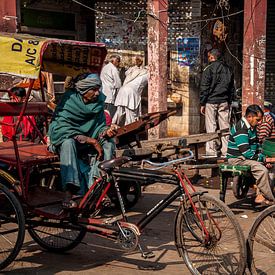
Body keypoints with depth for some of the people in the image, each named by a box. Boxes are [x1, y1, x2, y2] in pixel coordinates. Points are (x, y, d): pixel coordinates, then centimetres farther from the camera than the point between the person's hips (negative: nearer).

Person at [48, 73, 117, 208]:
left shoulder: (98, 101, -2)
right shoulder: (69, 101, -18)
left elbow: (99, 126, 2)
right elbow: (60, 129, -27)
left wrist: (106, 132, -25)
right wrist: (90, 140, -32)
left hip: (87, 141, 5)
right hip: (63, 138, -5)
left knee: (108, 144, -20)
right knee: (68, 143, -38)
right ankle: (68, 195, -46)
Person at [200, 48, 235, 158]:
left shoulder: (209, 69, -7)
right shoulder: (227, 69, 10)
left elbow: (204, 87, -8)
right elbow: (232, 88, 15)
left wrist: (202, 104, -3)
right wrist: (229, 102, 20)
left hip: (211, 101, -5)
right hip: (224, 102, 5)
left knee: (211, 127, -2)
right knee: (225, 127, 6)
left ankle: (211, 152, -3)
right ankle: (226, 151, 6)